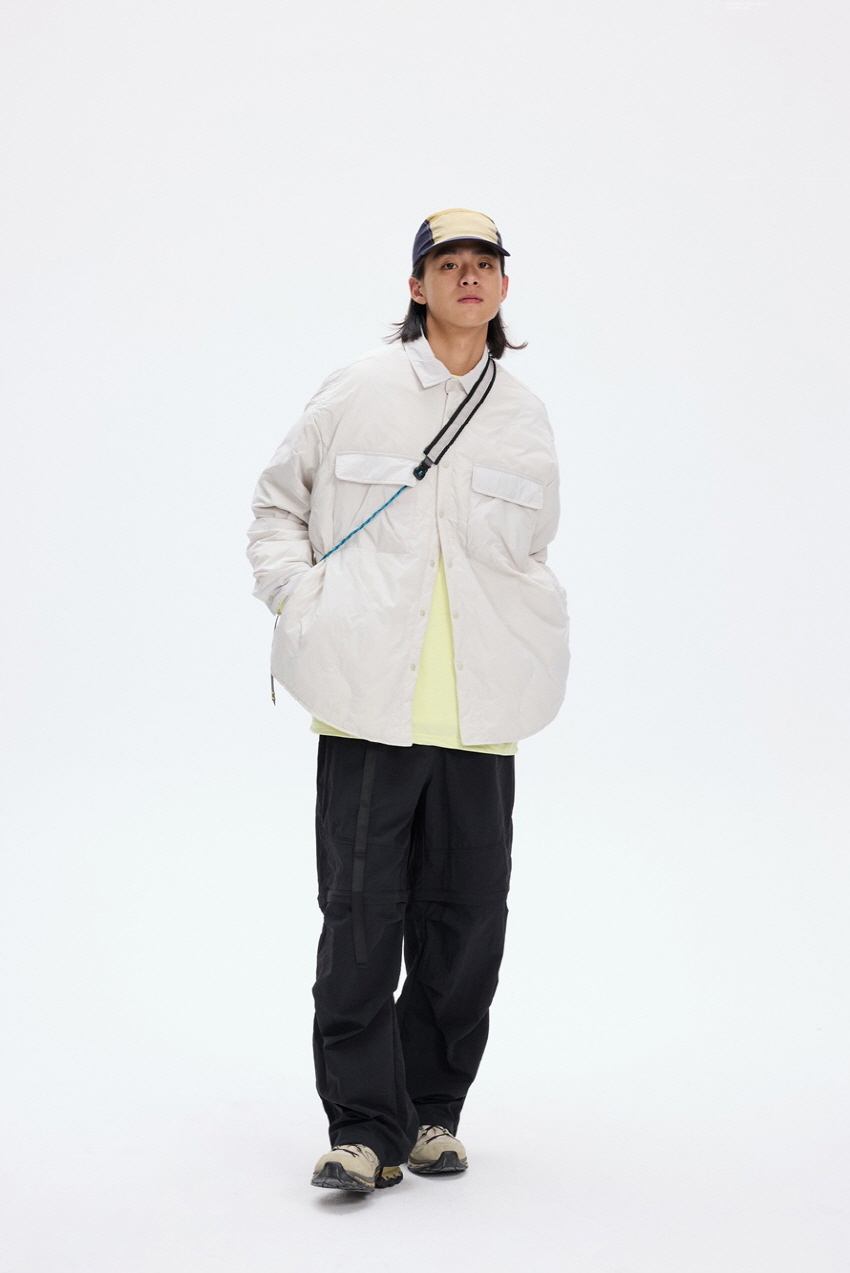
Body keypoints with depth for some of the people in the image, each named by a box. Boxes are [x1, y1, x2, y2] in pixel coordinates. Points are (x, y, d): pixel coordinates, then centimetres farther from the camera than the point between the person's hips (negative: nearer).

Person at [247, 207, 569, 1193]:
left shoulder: (524, 418, 10)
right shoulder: (358, 392, 2)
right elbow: (277, 501, 12)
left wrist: (528, 643, 8)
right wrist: (298, 598, -2)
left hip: (478, 710, 3)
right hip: (369, 700, -2)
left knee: (464, 917, 6)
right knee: (361, 915, -4)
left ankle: (433, 1112, 21)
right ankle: (364, 1129, 4)